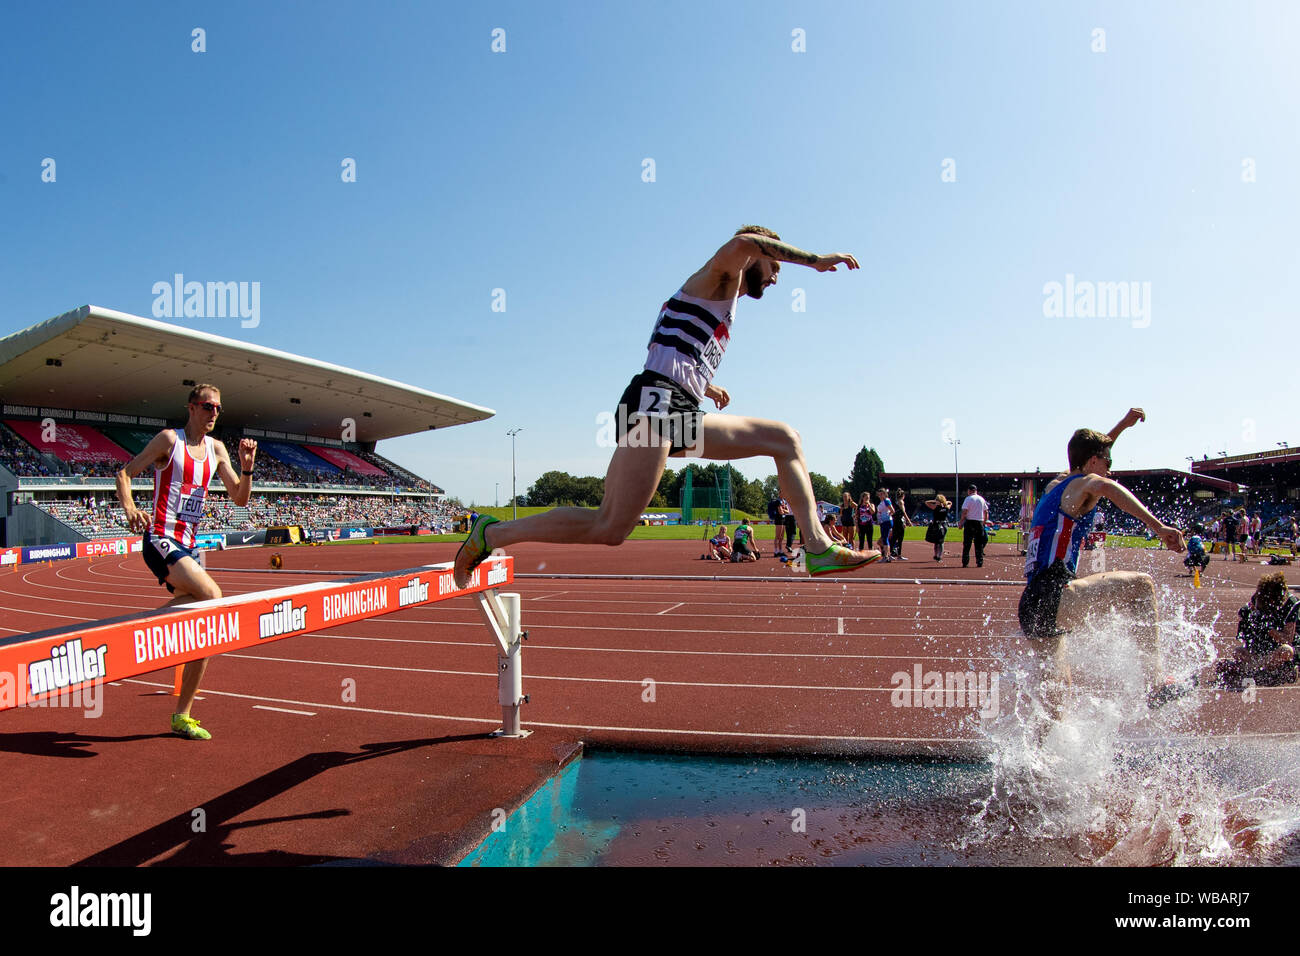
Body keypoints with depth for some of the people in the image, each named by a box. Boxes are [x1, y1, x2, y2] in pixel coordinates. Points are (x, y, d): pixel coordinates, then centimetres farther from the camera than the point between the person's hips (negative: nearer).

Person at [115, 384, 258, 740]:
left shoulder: (216, 449, 13)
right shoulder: (169, 439, -3)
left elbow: (240, 498, 13)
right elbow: (125, 473, -3)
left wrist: (247, 467, -4)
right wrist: (128, 507, -22)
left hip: (187, 548, 7)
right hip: (161, 540, -7)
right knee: (212, 595, -31)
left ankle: (182, 716, 15)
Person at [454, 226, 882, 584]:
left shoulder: (724, 307, 32)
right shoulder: (718, 280, 6)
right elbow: (743, 243, -18)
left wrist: (704, 384, 39)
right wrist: (815, 260, -15)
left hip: (684, 415, 10)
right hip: (654, 402, -10)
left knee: (784, 439, 11)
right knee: (609, 528, -19)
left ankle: (818, 548, 4)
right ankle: (493, 533, -6)